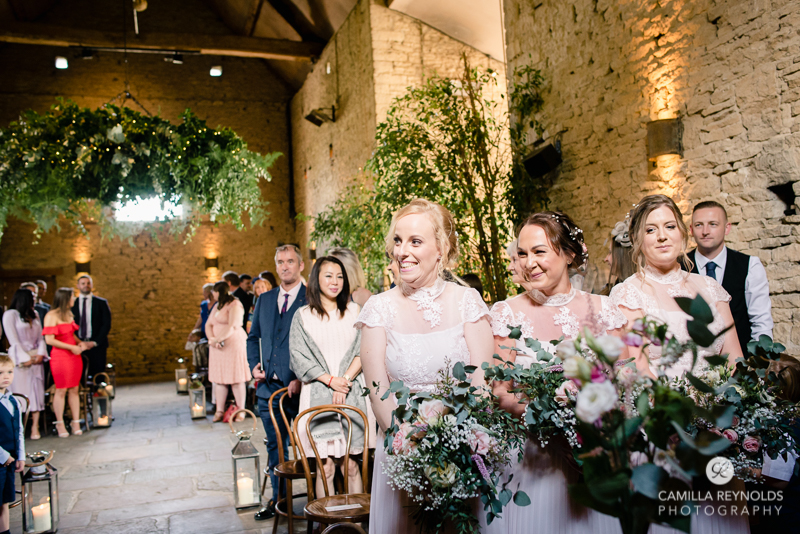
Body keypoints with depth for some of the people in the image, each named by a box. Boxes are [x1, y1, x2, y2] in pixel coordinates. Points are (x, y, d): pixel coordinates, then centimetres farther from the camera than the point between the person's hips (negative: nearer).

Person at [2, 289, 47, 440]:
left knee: (36, 391, 0)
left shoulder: (34, 314, 16)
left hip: (36, 358, 5)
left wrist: (41, 354, -3)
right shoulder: (10, 315, -1)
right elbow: (13, 340, -7)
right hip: (20, 358, -5)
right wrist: (26, 359, -11)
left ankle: (35, 427, 1)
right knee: (21, 392, -6)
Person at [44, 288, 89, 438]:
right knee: (61, 391, 0)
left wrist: (80, 342, 5)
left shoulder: (68, 314, 13)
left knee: (74, 390, 7)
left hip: (74, 356, 7)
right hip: (60, 357, -7)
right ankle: (60, 424, 11)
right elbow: (49, 340, -16)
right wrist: (71, 347, -15)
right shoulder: (52, 316, -11)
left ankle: (76, 423, 11)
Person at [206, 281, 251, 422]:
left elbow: (232, 327, -18)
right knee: (218, 379, 5)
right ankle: (219, 411, 10)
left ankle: (241, 411, 3)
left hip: (233, 344, -8)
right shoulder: (217, 306, 20)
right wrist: (211, 339, -6)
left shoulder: (235, 305, -7)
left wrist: (217, 339, -19)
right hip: (217, 347, 8)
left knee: (236, 379, -4)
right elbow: (209, 324, 13)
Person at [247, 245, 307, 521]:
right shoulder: (264, 299, 13)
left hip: (299, 387, -5)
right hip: (269, 385, 6)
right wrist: (254, 365, 6)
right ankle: (278, 498, 28)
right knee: (275, 446, 15)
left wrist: (302, 379, -17)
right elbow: (253, 337, 22)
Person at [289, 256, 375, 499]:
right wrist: (330, 380, -9)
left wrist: (346, 380, -9)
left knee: (351, 465, 3)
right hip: (318, 394, -1)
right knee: (324, 467, -2)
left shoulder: (354, 311, 9)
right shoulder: (303, 315, 5)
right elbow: (298, 356, -1)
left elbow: (363, 351, 4)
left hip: (352, 393, 1)